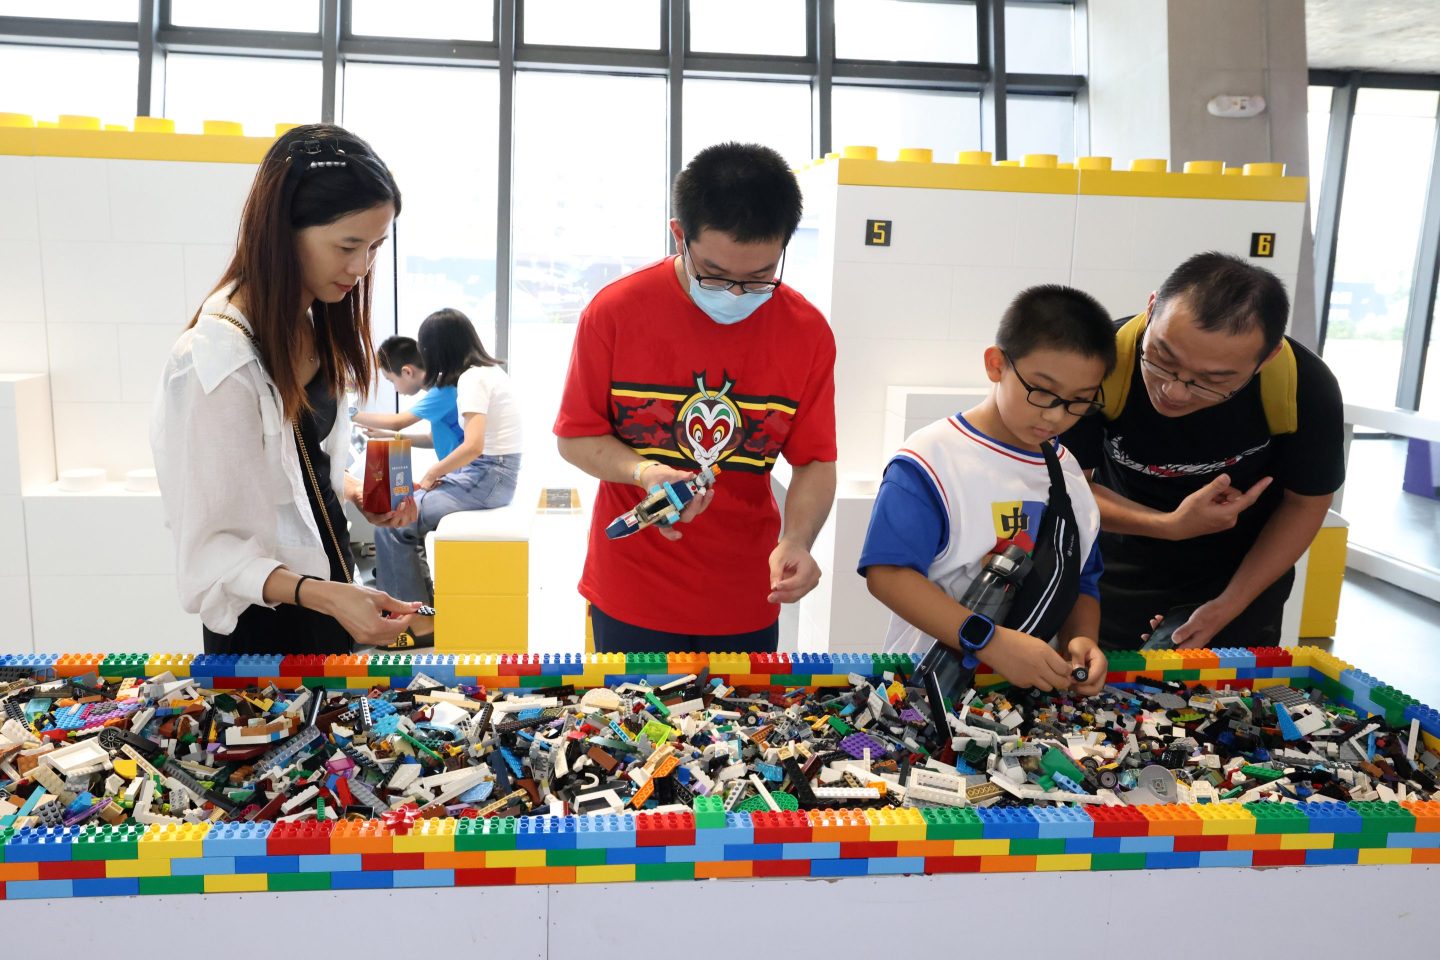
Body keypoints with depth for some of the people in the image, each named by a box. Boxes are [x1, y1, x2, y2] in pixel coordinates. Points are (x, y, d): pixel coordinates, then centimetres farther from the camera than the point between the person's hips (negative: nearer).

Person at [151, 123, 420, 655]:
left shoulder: (314, 324, -2)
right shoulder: (221, 360, -27)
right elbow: (209, 545, -23)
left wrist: (356, 490, -4)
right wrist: (326, 596, -35)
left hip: (326, 581, 8)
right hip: (268, 617, -8)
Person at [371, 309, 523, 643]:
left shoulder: (471, 379, -15)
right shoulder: (488, 369, 13)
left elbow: (473, 446, -25)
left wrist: (430, 475, -11)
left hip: (487, 478, -10)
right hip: (492, 473, 10)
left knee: (391, 524, -12)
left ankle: (420, 623, -4)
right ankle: (420, 599, 12)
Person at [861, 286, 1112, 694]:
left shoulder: (1070, 475, 9)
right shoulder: (932, 459, -12)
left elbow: (1082, 580, 17)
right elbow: (887, 572, -18)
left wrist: (1082, 639, -4)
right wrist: (990, 641, -23)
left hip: (1033, 686, 6)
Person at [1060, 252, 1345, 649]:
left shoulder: (1305, 386, -27)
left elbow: (1305, 504, -9)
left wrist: (1230, 606, -13)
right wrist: (1171, 526, -32)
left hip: (1244, 575, 1)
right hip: (1118, 576, 0)